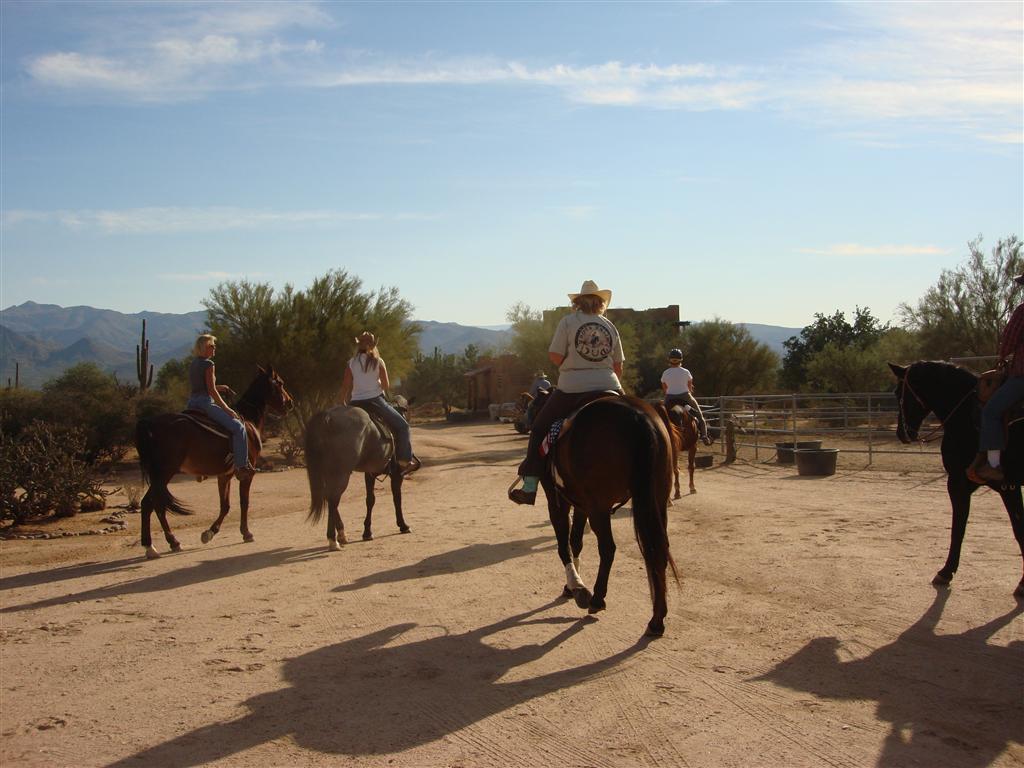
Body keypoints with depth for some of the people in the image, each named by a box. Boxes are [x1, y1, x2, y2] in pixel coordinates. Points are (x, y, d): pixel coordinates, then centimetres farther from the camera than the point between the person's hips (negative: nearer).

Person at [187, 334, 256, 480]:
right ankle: (241, 466, -16)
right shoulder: (208, 364, -10)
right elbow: (211, 390, -15)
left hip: (192, 403, 10)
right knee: (238, 427, -12)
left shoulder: (193, 364, 17)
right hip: (205, 402, -10)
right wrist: (227, 408, -10)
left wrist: (220, 387, 27)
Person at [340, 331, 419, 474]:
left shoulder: (351, 363, 3)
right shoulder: (378, 362, -2)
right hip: (375, 401, -3)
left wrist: (343, 405, 16)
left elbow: (345, 387, 4)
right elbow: (386, 386, 0)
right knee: (402, 426, 7)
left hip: (355, 403, 3)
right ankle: (404, 461, -4)